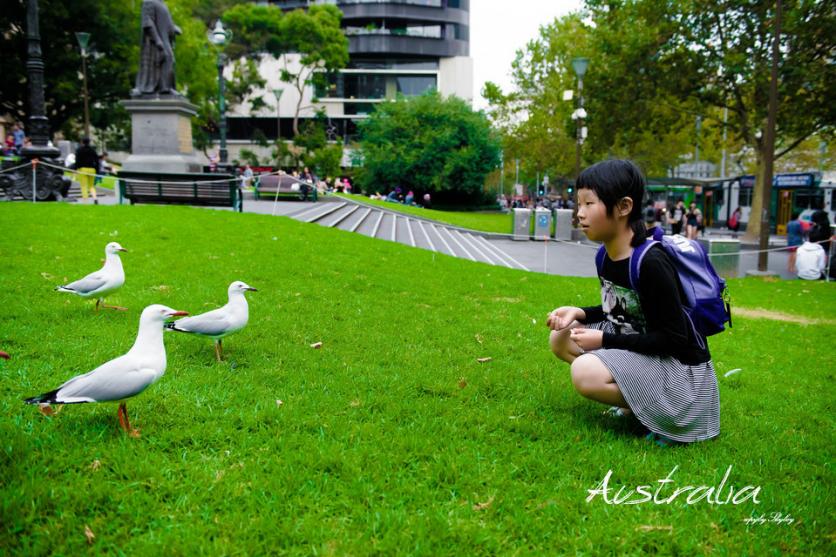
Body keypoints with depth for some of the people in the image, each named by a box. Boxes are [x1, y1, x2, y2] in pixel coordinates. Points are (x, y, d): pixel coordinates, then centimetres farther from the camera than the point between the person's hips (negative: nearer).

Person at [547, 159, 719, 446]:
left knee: (585, 373, -28)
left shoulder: (650, 263, -26)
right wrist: (579, 313, -3)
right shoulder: (606, 256, 0)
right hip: (636, 348, 9)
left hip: (678, 365, -9)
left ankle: (663, 408, -5)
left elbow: (674, 338, -23)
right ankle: (635, 398, 4)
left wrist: (605, 340, -21)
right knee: (560, 338, 4)